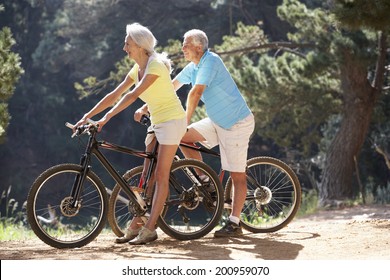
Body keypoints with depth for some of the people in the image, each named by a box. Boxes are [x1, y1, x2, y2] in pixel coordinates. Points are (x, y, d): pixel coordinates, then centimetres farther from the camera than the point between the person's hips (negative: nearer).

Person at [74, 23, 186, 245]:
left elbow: (132, 96, -26)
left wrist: (107, 118, -29)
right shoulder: (137, 69, 8)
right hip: (157, 123, 9)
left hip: (172, 121, -9)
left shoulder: (155, 65, -19)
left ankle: (150, 229, -8)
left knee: (161, 176, -8)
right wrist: (88, 116, 2)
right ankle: (136, 226, 9)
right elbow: (115, 95, 8)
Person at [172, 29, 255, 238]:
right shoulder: (192, 68, 7)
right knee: (182, 136, -2)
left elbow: (195, 93, -25)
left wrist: (185, 122, -19)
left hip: (237, 124, -9)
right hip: (217, 122, 9)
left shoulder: (210, 61, -20)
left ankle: (234, 224, -2)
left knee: (237, 175, -5)